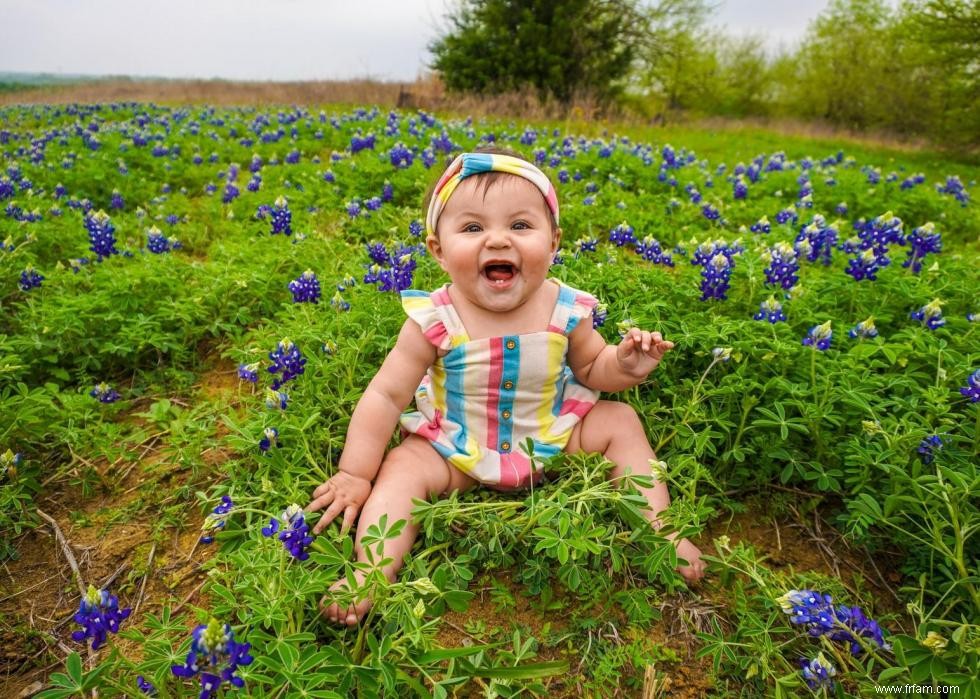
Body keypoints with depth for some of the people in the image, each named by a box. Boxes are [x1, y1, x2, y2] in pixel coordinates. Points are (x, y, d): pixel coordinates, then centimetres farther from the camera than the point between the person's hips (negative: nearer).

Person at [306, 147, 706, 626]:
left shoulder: (566, 310, -16)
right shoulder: (434, 321, -23)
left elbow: (590, 369, 3)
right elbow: (385, 395, -17)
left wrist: (622, 365, -21)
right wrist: (355, 474, -16)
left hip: (553, 436, 2)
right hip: (456, 451, -1)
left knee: (621, 422, -7)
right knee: (401, 470, -22)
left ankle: (657, 526, 3)